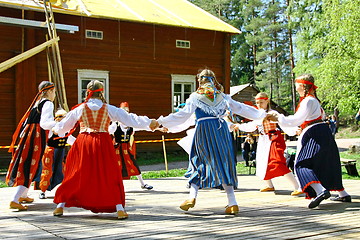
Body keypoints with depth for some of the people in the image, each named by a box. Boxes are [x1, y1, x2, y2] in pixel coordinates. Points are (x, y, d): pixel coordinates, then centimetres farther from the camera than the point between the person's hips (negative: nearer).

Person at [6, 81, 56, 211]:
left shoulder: (37, 103, 19)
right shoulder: (48, 103, -6)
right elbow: (44, 123, -18)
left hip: (28, 134, 9)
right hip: (37, 137, -9)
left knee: (24, 164, 19)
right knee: (30, 167, -8)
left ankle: (22, 195, 33)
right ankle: (15, 200, -13)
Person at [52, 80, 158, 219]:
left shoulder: (80, 109, 5)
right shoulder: (109, 109, 2)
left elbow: (64, 125, 18)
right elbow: (129, 118, 4)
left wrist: (56, 130, 41)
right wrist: (149, 123, 12)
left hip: (83, 145, 1)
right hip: (103, 145, -1)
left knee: (75, 176, 12)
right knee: (110, 176, 7)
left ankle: (60, 206, 19)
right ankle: (119, 208, 4)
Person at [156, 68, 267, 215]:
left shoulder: (195, 97, 5)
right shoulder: (222, 97, 14)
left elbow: (184, 115, -2)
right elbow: (240, 108, 17)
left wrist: (162, 121, 1)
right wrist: (262, 114, 27)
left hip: (203, 130, -2)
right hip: (221, 130, 2)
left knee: (198, 162, 9)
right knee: (224, 163, 4)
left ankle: (192, 196, 2)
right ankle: (232, 203, 0)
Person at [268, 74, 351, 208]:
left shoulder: (308, 100, -12)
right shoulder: (314, 100, 18)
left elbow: (297, 120, -18)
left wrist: (279, 118, -10)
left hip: (313, 134, -10)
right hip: (322, 132, 10)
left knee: (302, 164, -13)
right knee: (327, 163, 19)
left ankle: (320, 190, -33)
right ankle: (343, 194, 25)